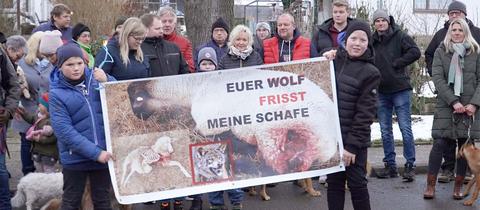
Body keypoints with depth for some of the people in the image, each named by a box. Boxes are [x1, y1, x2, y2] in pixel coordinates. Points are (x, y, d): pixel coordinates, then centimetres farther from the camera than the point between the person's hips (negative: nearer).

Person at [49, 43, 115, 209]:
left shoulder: (96, 79, 0)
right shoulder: (57, 93, -9)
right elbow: (64, 130, -16)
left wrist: (107, 81, -18)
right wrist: (95, 152, -22)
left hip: (104, 153, 3)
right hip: (75, 157, -3)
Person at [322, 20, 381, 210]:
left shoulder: (370, 73, -9)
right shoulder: (334, 60, 5)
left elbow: (365, 113, -12)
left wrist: (352, 145, -16)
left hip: (354, 140, -4)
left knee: (357, 183, 3)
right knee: (334, 183, 11)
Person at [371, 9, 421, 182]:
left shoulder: (400, 36, -3)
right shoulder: (372, 41, 8)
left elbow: (415, 52, -13)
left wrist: (396, 63, -13)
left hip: (400, 89, -5)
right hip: (381, 92, 5)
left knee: (405, 129, -3)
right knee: (385, 131, 9)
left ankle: (410, 165, 5)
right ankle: (390, 165, 19)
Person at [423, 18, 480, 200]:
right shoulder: (441, 51, 5)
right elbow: (437, 79, -4)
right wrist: (454, 101, -14)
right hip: (446, 105, -1)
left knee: (465, 146, 2)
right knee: (440, 144, -7)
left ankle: (458, 186, 11)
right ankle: (430, 186, -2)